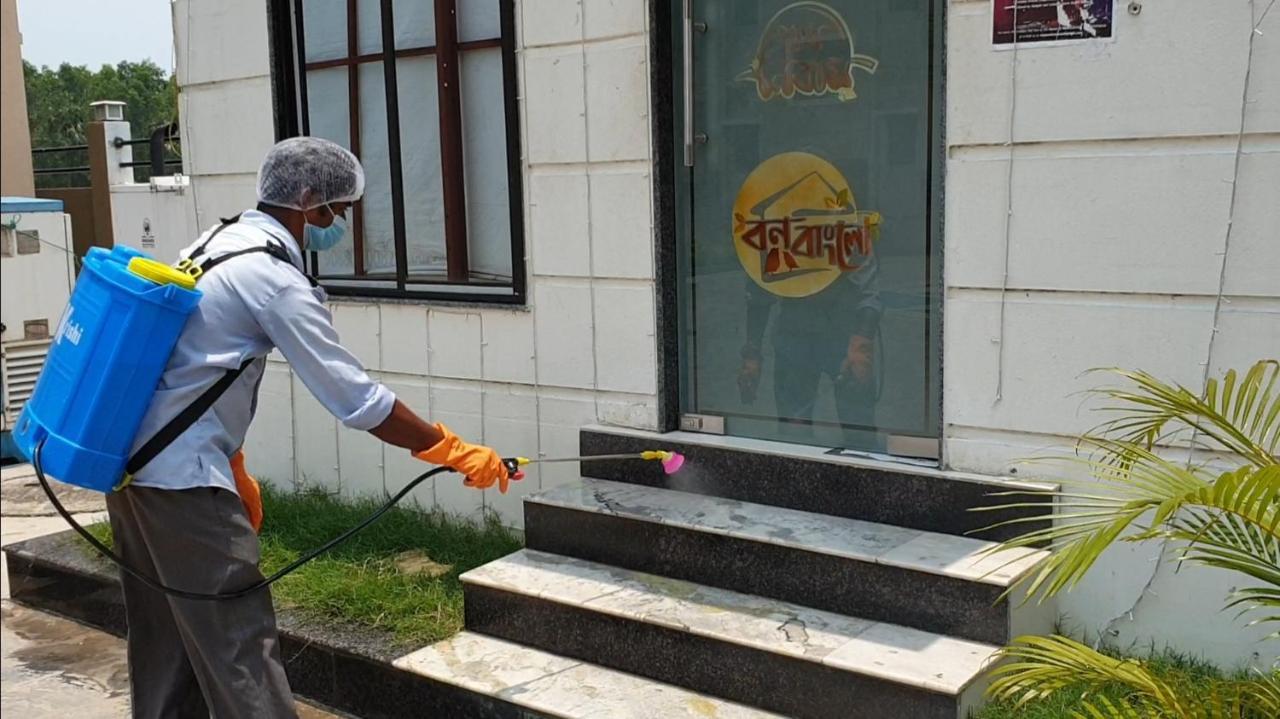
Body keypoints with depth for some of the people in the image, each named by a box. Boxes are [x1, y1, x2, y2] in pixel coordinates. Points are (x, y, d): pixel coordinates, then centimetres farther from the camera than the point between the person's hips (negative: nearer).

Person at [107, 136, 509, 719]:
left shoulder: (217, 243, 12)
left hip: (132, 462, 10)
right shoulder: (273, 278, -16)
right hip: (183, 480, -10)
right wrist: (455, 452, -10)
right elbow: (357, 400, -18)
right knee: (239, 647, -6)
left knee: (166, 641, 18)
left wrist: (233, 471, 20)